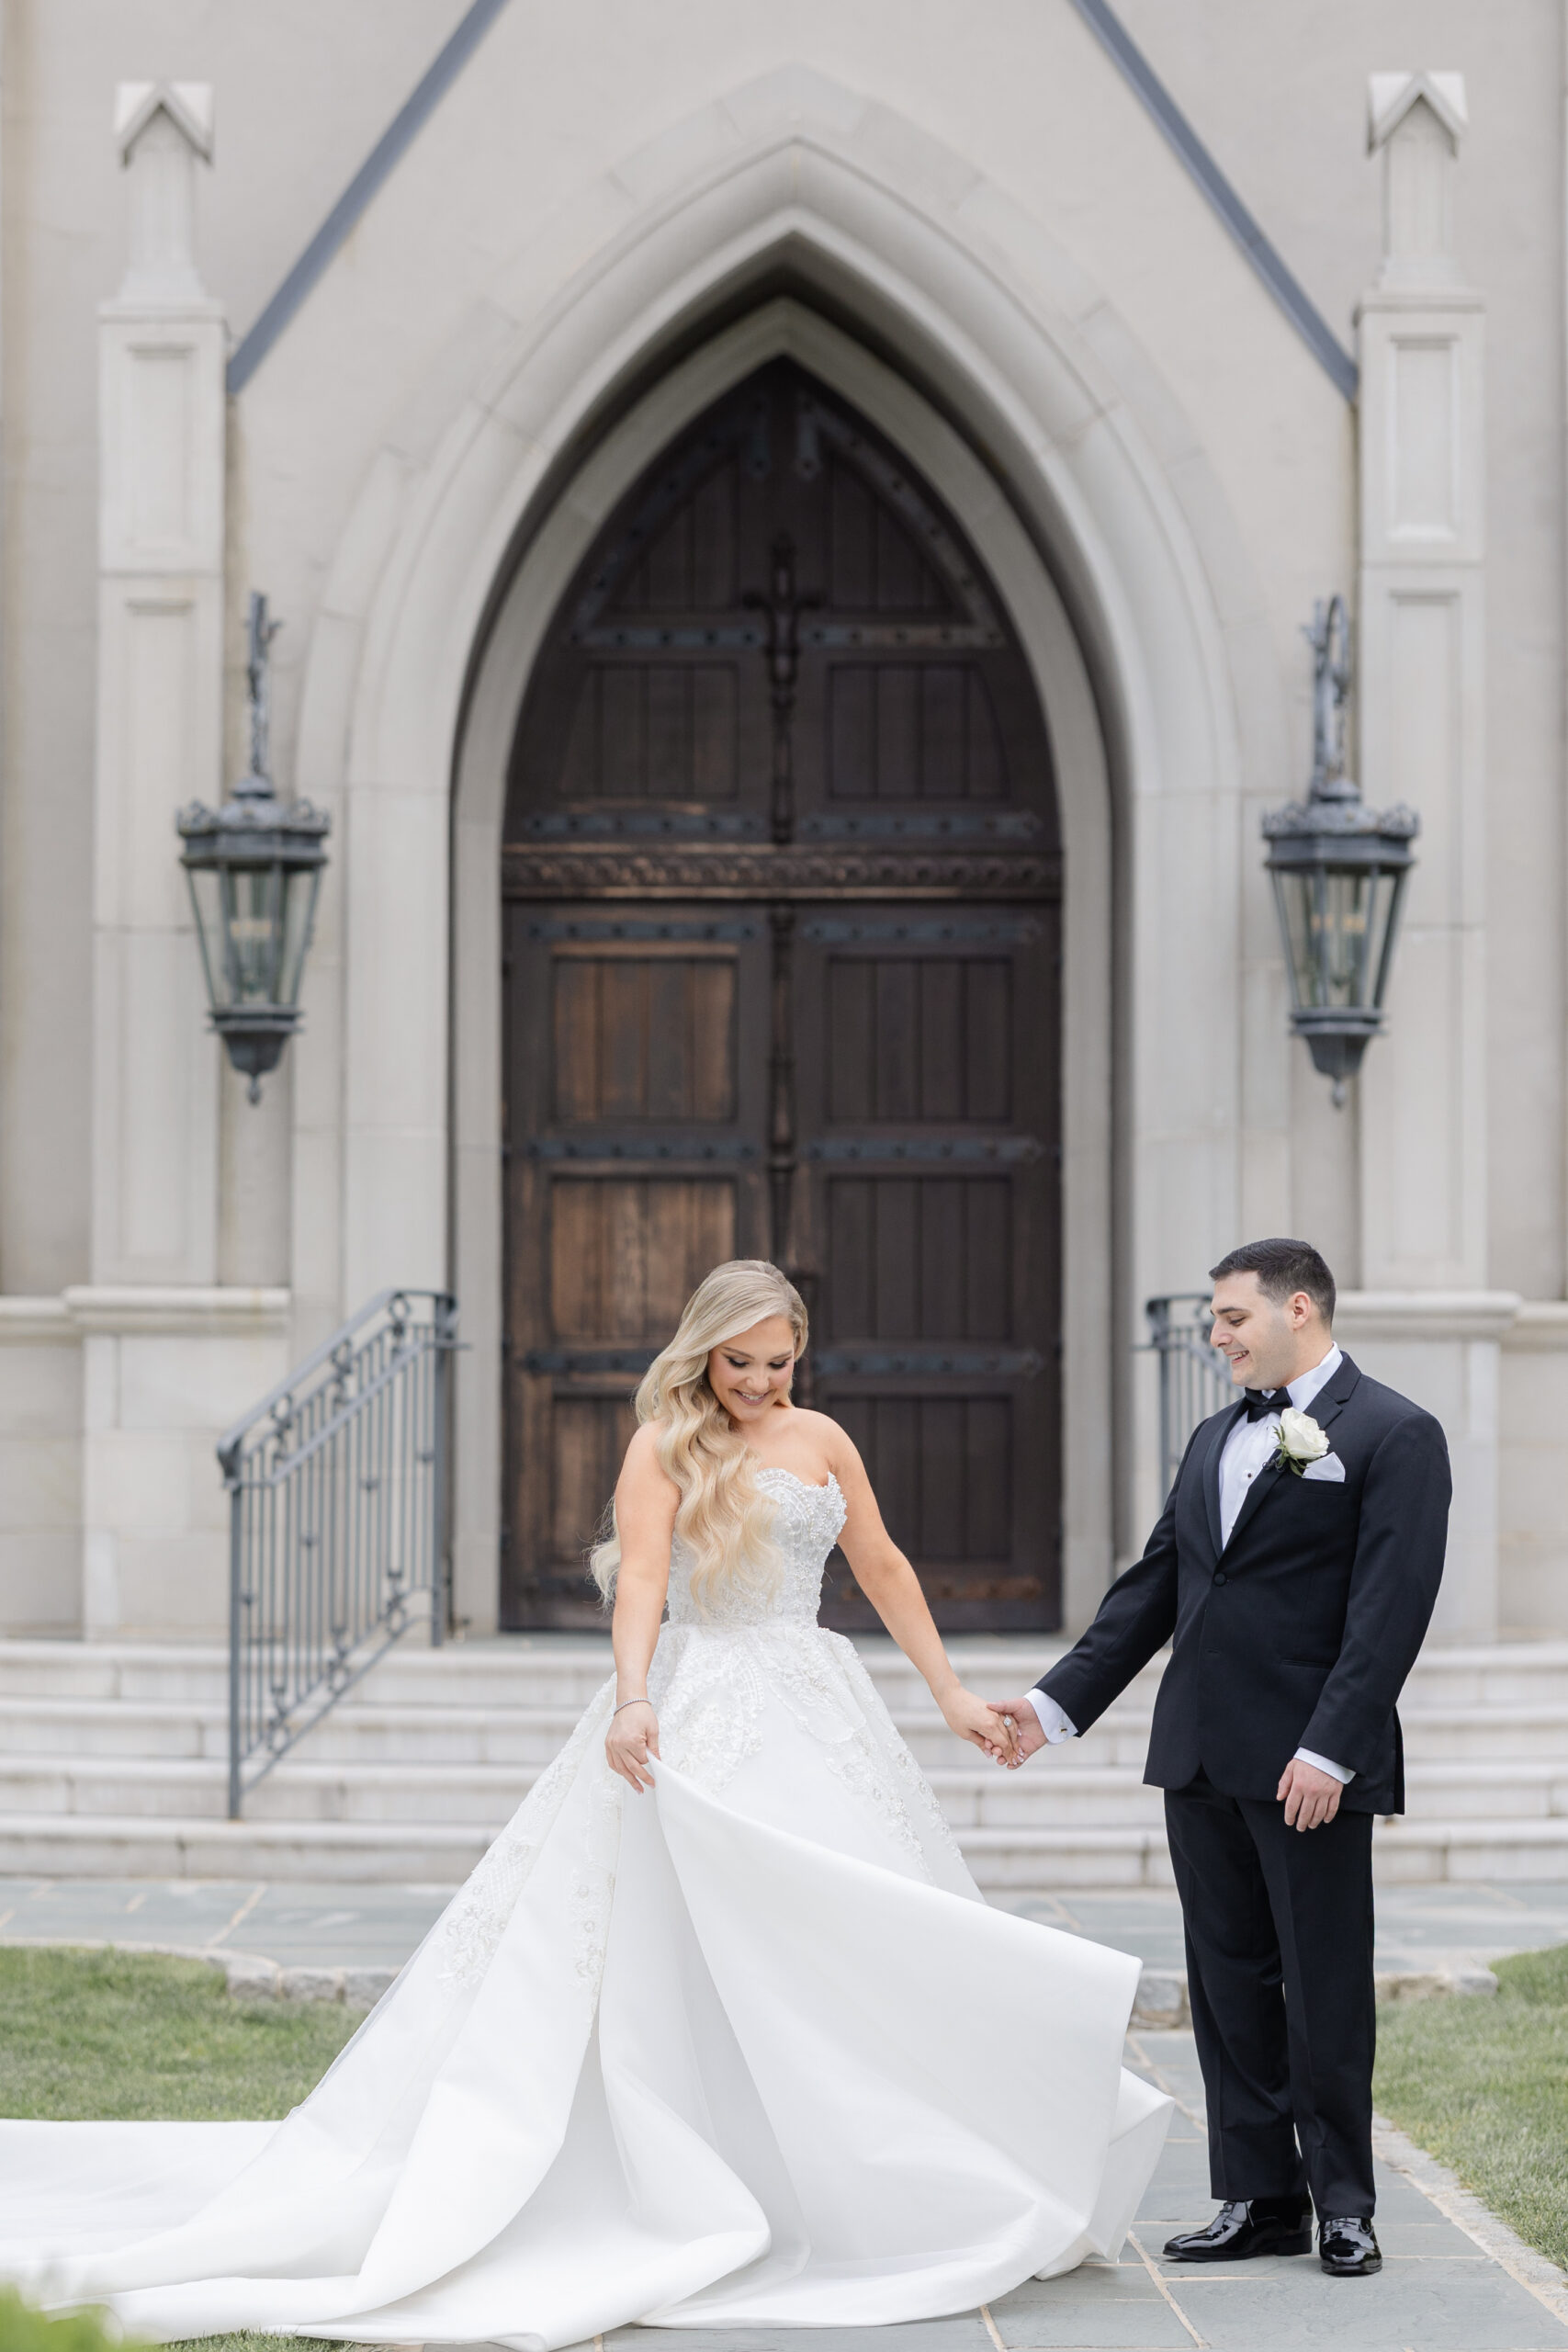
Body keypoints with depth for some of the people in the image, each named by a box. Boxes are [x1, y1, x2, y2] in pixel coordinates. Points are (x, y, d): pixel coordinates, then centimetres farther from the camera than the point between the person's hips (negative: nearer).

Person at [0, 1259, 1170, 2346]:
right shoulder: (665, 1446, -3)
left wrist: (952, 1695, 19)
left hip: (813, 1715, 6)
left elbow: (885, 1569, 20)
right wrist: (632, 1700, -32)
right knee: (689, 1948, -10)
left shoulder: (822, 1441, 13)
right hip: (699, 1714, -5)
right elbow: (639, 1577, -16)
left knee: (863, 1930, 2)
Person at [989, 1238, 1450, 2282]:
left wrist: (1330, 1749, -20)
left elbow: (1390, 1609, -14)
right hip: (1203, 1761, 7)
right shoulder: (1216, 1439, 17)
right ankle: (1258, 2200, 15)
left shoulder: (1395, 1435, -6)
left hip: (1312, 1765, -7)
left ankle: (1343, 2204, 12)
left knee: (1326, 1988, 1)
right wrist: (1057, 1704, 12)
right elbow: (1153, 1586, 18)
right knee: (1230, 1982, 9)